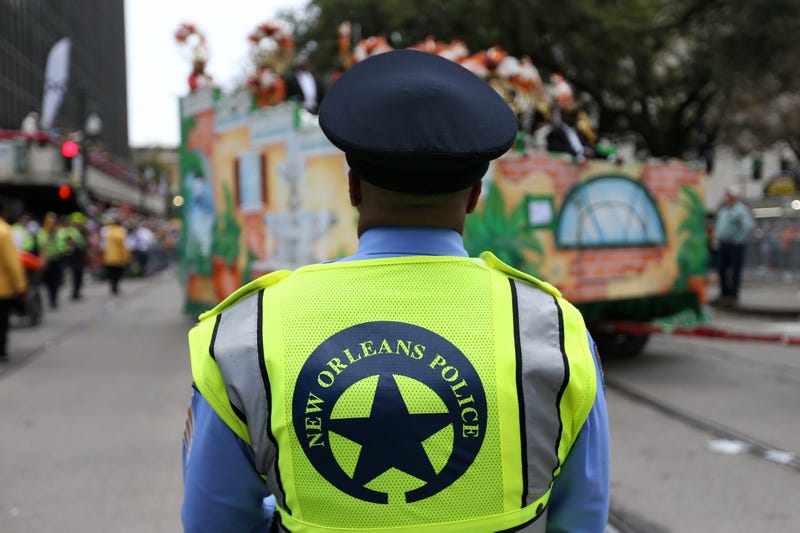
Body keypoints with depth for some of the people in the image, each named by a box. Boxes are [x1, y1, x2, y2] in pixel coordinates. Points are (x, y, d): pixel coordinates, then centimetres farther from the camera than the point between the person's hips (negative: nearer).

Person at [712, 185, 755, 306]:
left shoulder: (741, 209, -11)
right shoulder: (723, 209, 15)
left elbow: (750, 226, -21)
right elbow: (717, 224, 28)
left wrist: (740, 239, -17)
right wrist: (716, 238, 17)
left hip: (735, 246, -8)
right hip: (722, 245, 8)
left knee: (734, 272, -2)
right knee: (722, 270, 9)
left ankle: (733, 296, 3)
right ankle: (724, 295, 19)